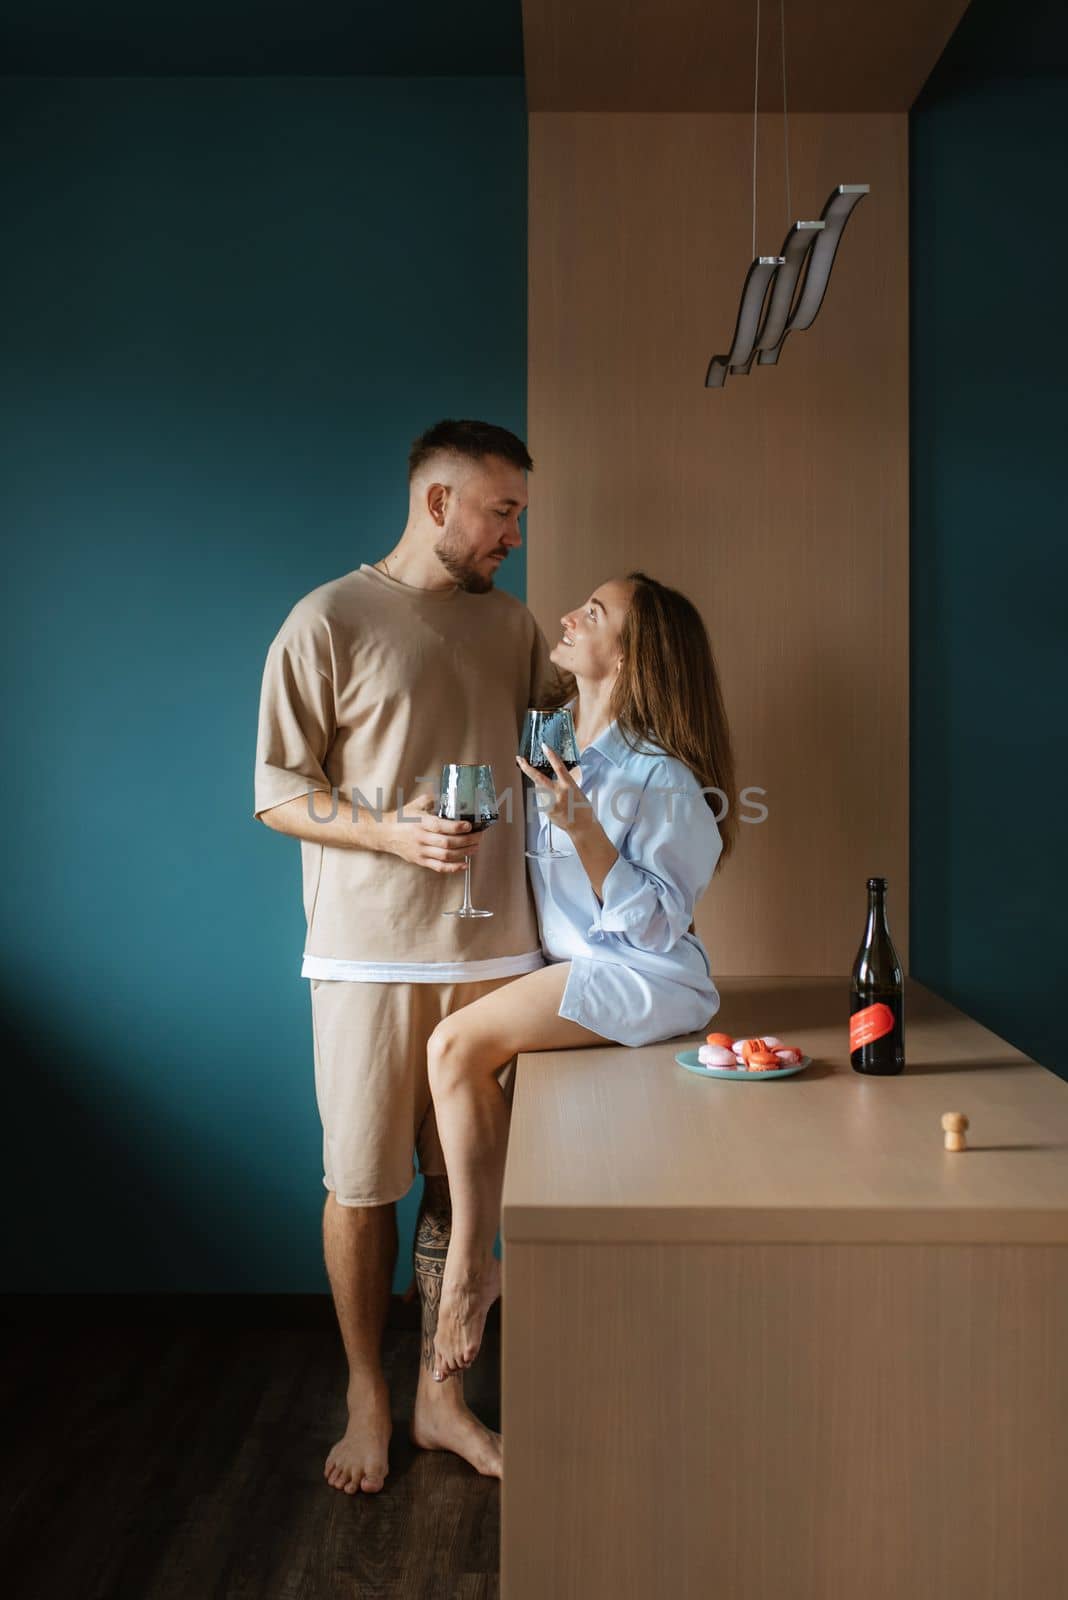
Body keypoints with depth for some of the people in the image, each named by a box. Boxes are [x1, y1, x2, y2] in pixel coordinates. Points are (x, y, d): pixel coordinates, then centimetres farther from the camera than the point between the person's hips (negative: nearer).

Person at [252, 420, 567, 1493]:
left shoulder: (511, 624, 12)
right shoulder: (330, 621, -4)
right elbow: (276, 795, -6)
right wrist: (393, 831, -20)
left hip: (492, 949, 5)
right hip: (369, 952, -4)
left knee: (464, 1181, 8)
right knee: (362, 1183, 5)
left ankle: (441, 1397, 23)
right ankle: (366, 1398, 22)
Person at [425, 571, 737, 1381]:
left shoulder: (661, 778, -15)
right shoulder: (553, 744, 8)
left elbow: (658, 922, -17)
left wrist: (584, 829, -25)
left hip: (641, 979, -8)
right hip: (571, 969, 8)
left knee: (458, 1044, -21)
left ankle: (472, 1268, -8)